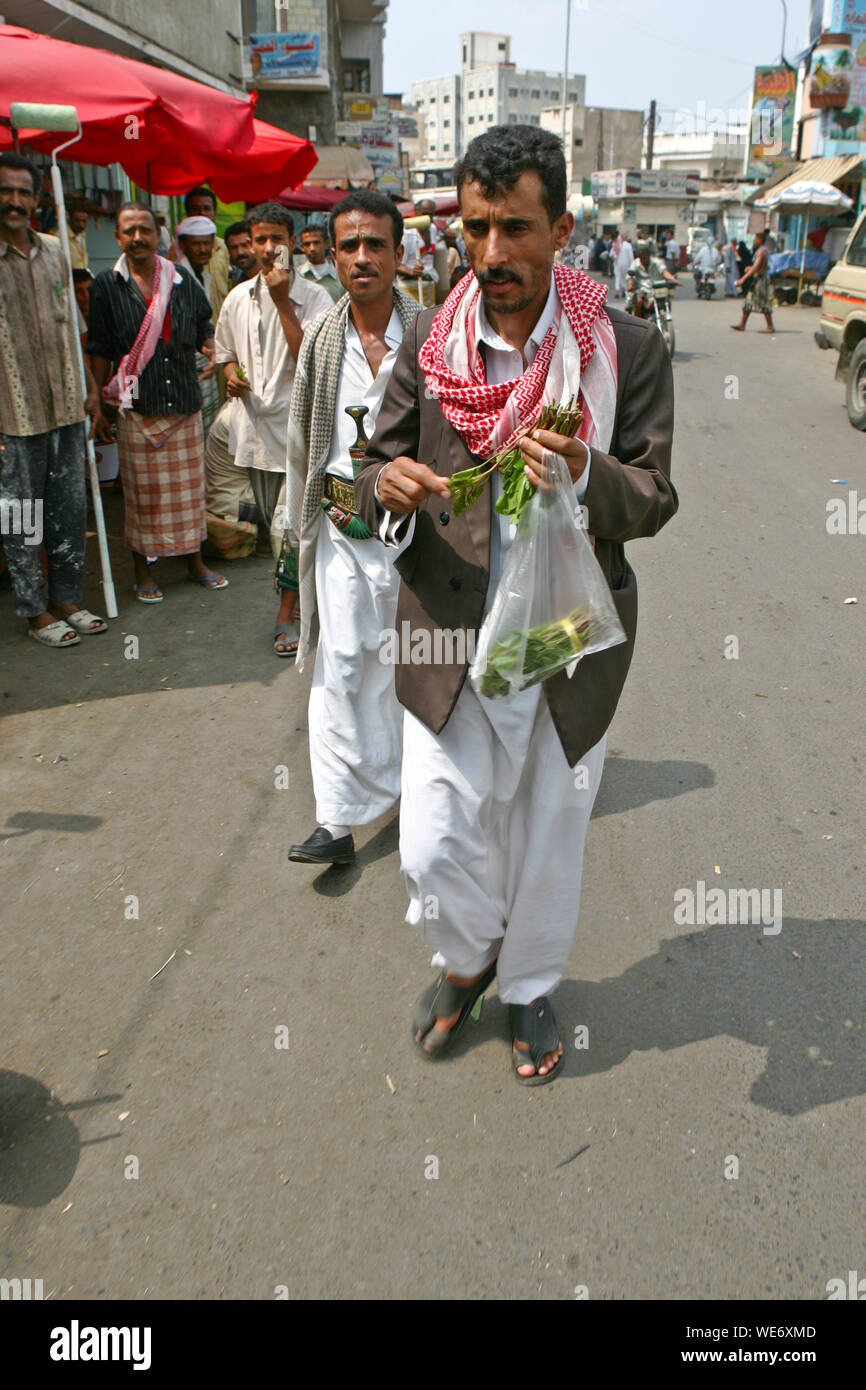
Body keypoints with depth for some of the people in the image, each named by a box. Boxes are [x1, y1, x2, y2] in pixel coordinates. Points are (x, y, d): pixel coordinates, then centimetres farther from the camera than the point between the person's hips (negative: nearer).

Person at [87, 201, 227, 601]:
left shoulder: (182, 280, 7)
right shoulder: (106, 285, 1)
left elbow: (204, 326, 20)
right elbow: (99, 349, 2)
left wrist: (210, 348, 0)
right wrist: (98, 401, -1)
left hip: (185, 403, 3)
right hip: (136, 406, -2)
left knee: (189, 486, 9)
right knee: (142, 490, 2)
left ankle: (195, 561, 24)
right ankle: (142, 573, 15)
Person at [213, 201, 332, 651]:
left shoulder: (314, 298, -5)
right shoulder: (238, 298, 9)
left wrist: (283, 301, -18)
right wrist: (232, 374, 0)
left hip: (298, 425, -5)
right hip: (254, 425, 5)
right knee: (273, 525, 14)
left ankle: (287, 618, 3)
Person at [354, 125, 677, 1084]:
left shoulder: (628, 350, -6)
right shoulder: (428, 341, -1)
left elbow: (655, 497, -4)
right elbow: (376, 472, 5)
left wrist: (585, 476, -26)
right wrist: (389, 487, -21)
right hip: (451, 643, 1)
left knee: (546, 842, 16)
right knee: (432, 850, 3)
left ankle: (529, 987, 45)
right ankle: (468, 959, 39)